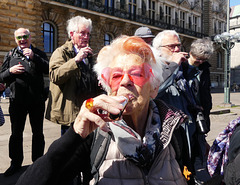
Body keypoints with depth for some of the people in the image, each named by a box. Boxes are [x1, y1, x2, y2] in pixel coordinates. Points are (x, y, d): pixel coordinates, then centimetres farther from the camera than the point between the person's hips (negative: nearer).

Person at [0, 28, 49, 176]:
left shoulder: (38, 53, 5)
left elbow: (48, 70, -11)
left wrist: (34, 57, -20)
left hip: (37, 101, -1)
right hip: (17, 101, 1)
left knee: (38, 133, 10)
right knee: (16, 133, 12)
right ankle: (16, 163, 29)